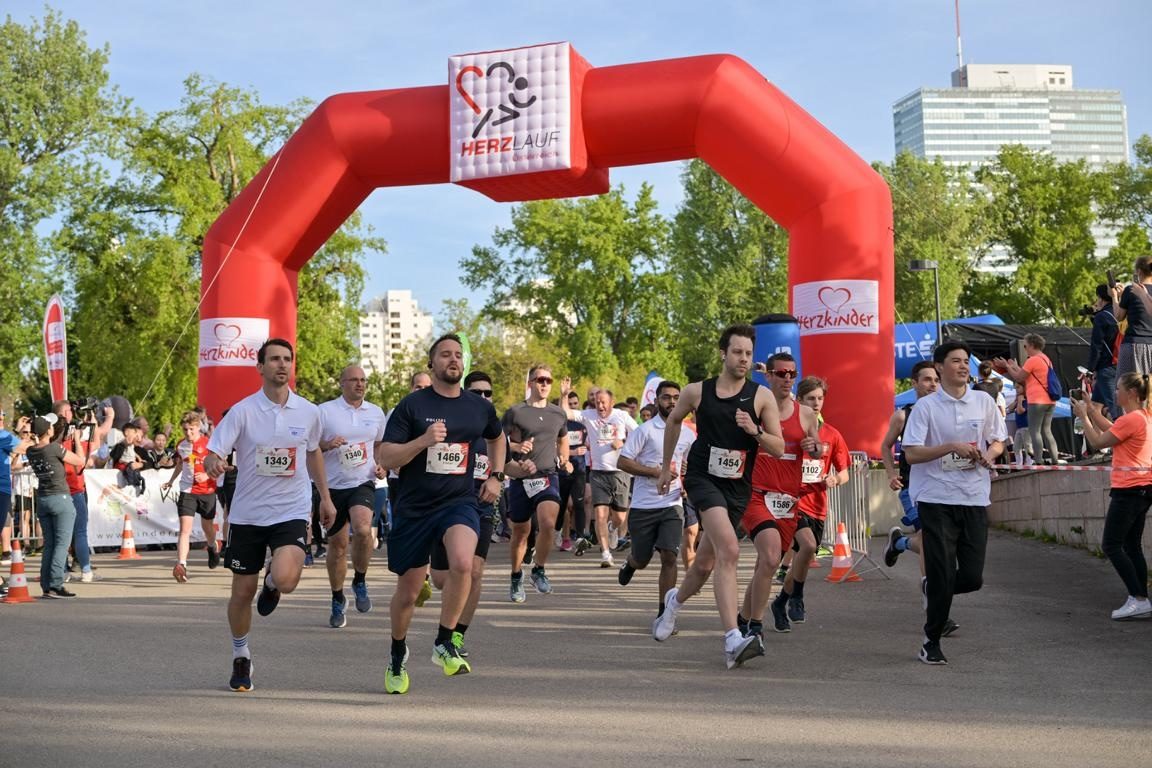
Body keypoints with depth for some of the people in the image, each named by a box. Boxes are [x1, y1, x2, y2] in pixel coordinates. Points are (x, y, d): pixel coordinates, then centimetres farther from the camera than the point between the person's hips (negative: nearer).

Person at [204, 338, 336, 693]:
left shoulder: (308, 412, 0)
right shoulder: (242, 411, -8)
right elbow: (212, 456, -12)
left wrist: (325, 497, 21)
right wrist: (213, 464, -35)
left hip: (292, 511, 0)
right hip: (247, 514, 0)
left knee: (285, 579, -24)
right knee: (242, 593, 6)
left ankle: (271, 583, 16)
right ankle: (241, 658, 31)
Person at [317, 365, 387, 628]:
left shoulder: (376, 413, 9)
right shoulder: (324, 411, -2)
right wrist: (327, 445, -19)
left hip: (363, 483, 1)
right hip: (332, 486, -1)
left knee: (363, 528, -28)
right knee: (337, 545, 7)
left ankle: (360, 581, -4)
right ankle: (338, 601, 26)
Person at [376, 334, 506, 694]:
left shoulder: (480, 407, 5)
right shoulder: (412, 405, -5)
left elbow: (497, 437, 28)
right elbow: (385, 457, -10)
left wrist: (496, 476, 16)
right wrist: (423, 441, -23)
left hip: (460, 502, 1)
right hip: (414, 507, -1)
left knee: (462, 563, -30)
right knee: (407, 592, 9)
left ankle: (444, 643, -12)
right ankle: (398, 655, 37)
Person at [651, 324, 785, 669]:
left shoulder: (762, 396, -1)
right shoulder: (697, 392, 0)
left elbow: (779, 449, -1)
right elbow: (673, 420, 20)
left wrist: (755, 432, -21)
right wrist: (666, 466, 24)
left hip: (737, 488, 3)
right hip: (703, 477, -3)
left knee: (706, 563, 15)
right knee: (729, 550, -25)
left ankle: (675, 599, 49)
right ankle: (733, 640, -31)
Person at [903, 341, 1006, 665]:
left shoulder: (984, 402, 8)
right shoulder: (925, 407, -3)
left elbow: (998, 442, 17)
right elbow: (911, 454, -9)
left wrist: (988, 455, -5)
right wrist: (952, 447, -18)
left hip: (975, 498, 4)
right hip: (936, 498, -4)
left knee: (973, 577, 0)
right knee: (942, 574, -5)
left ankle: (934, 590, 32)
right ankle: (931, 642, 12)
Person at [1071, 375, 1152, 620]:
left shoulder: (1131, 419, -17)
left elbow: (1098, 442, -13)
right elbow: (1111, 429, 20)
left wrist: (1083, 416, -2)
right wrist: (1090, 409, 18)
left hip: (1128, 490, -10)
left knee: (1111, 545, -7)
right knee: (1132, 546, 11)